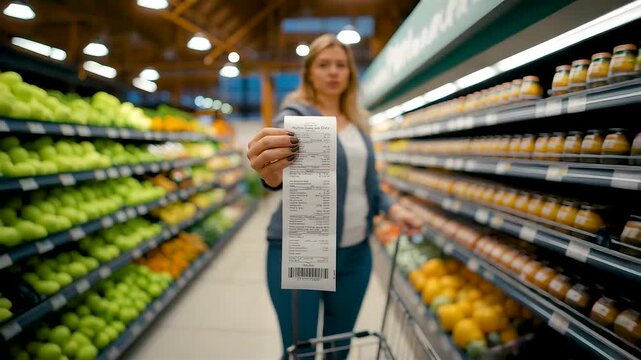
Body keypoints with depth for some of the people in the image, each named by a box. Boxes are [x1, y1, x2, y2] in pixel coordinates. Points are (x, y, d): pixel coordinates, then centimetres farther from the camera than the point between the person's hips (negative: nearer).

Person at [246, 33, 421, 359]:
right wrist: (271, 171, -55)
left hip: (355, 252, 6)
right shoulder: (296, 115, -10)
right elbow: (287, 165, -32)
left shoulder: (357, 124, 10)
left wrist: (392, 208, -1)